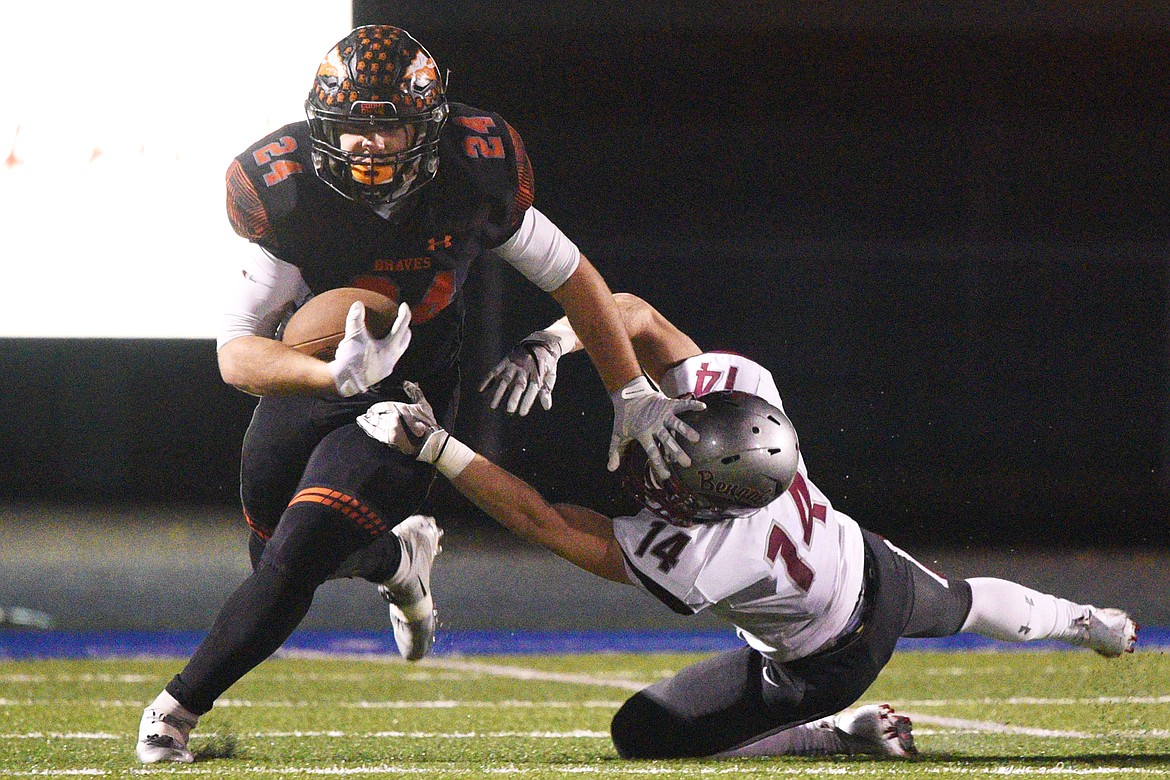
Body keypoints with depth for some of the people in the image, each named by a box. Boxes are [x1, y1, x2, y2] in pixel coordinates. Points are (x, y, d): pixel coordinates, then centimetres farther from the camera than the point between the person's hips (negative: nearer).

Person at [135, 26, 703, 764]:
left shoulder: (473, 177, -22)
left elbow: (573, 277, -6)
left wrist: (634, 396, -5)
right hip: (306, 390, 2)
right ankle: (400, 555, 53)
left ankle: (177, 710, 0)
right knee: (273, 556, 21)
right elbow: (236, 352, -28)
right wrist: (336, 373, -46)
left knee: (293, 564, -17)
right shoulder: (287, 196, -26)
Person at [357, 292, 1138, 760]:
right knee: (956, 604, 38)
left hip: (828, 663, -6)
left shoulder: (696, 559, -46)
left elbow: (539, 520, -43)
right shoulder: (733, 386, -34)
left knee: (641, 732, -1)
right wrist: (552, 343, -41)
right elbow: (635, 316, -24)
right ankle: (1093, 624, 63)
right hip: (870, 565, 7)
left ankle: (845, 732, -1)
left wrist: (433, 446, -44)